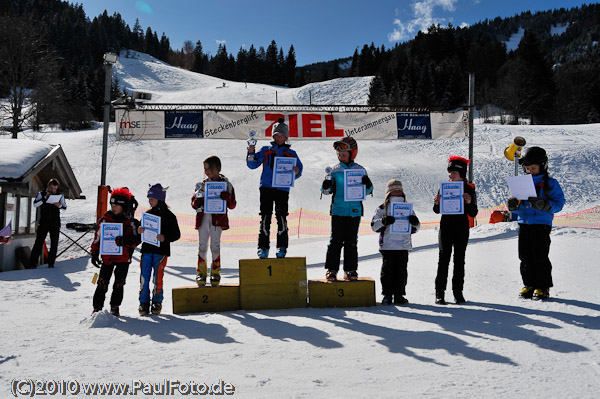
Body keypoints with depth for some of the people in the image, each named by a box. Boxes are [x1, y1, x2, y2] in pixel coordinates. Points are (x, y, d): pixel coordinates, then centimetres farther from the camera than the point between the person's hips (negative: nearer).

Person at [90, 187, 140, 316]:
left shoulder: (131, 223, -4)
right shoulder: (105, 220, 3)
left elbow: (136, 240, -14)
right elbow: (98, 237, 9)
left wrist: (126, 240, -34)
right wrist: (94, 254, 5)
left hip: (123, 258, -1)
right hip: (107, 257, 1)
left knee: (119, 284, 3)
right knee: (102, 284, -1)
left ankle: (115, 307, 20)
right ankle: (97, 307, 10)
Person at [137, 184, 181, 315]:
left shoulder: (169, 215, -3)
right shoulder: (147, 214, 11)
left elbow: (176, 234, -3)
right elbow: (143, 229, 20)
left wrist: (165, 238, -20)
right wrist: (139, 231, -4)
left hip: (161, 251, -4)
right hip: (146, 249, 4)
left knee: (157, 277, -2)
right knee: (144, 276, 2)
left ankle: (157, 302, 12)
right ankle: (144, 302, 12)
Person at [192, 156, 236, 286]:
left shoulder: (226, 184, 4)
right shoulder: (202, 184, 11)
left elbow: (232, 206, 3)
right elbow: (194, 202, 14)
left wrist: (227, 197, -17)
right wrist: (197, 204, -9)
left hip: (218, 218, -2)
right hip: (203, 217, 3)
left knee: (215, 245, -3)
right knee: (202, 245, 2)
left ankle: (215, 272, 12)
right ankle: (201, 272, 12)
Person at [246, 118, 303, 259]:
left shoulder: (291, 154, 14)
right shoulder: (265, 151, 15)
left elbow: (298, 169, 9)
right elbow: (253, 165, 8)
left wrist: (296, 172, -14)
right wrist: (251, 154, -9)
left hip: (282, 189, 0)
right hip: (266, 188, 1)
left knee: (281, 217, -6)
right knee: (265, 218, -4)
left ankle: (282, 247, 3)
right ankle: (263, 247, 0)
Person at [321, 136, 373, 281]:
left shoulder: (360, 170, 5)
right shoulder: (335, 171, 5)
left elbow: (366, 191, 8)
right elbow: (326, 190, 8)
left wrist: (368, 184, -14)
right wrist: (326, 186, -15)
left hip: (354, 211, 0)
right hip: (338, 210, 0)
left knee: (351, 241, 6)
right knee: (336, 240, 0)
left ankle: (351, 270, 13)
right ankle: (331, 269, 7)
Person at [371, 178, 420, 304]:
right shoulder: (382, 209, 3)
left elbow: (415, 228, 16)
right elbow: (374, 225, -4)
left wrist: (415, 222, -7)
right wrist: (383, 221, -22)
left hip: (404, 245, 3)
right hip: (387, 245, -3)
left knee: (402, 270, 4)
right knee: (387, 269, 0)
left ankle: (399, 295, 12)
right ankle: (387, 295, 8)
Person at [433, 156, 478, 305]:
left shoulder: (469, 190, -1)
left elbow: (473, 214, -1)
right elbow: (437, 211, 9)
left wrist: (469, 203, -20)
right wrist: (437, 203, -12)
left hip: (462, 228, 0)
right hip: (446, 227, 0)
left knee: (459, 260, 5)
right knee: (444, 259, -2)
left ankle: (458, 292, 14)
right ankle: (440, 293, 2)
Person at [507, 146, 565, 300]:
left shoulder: (550, 183, 1)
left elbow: (559, 203, -6)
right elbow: (518, 207, 18)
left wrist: (545, 205, -24)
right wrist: (513, 205, -5)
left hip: (541, 225, -5)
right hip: (524, 224, 5)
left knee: (540, 257, -3)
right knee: (525, 257, 7)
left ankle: (542, 287, 6)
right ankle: (529, 285, 18)